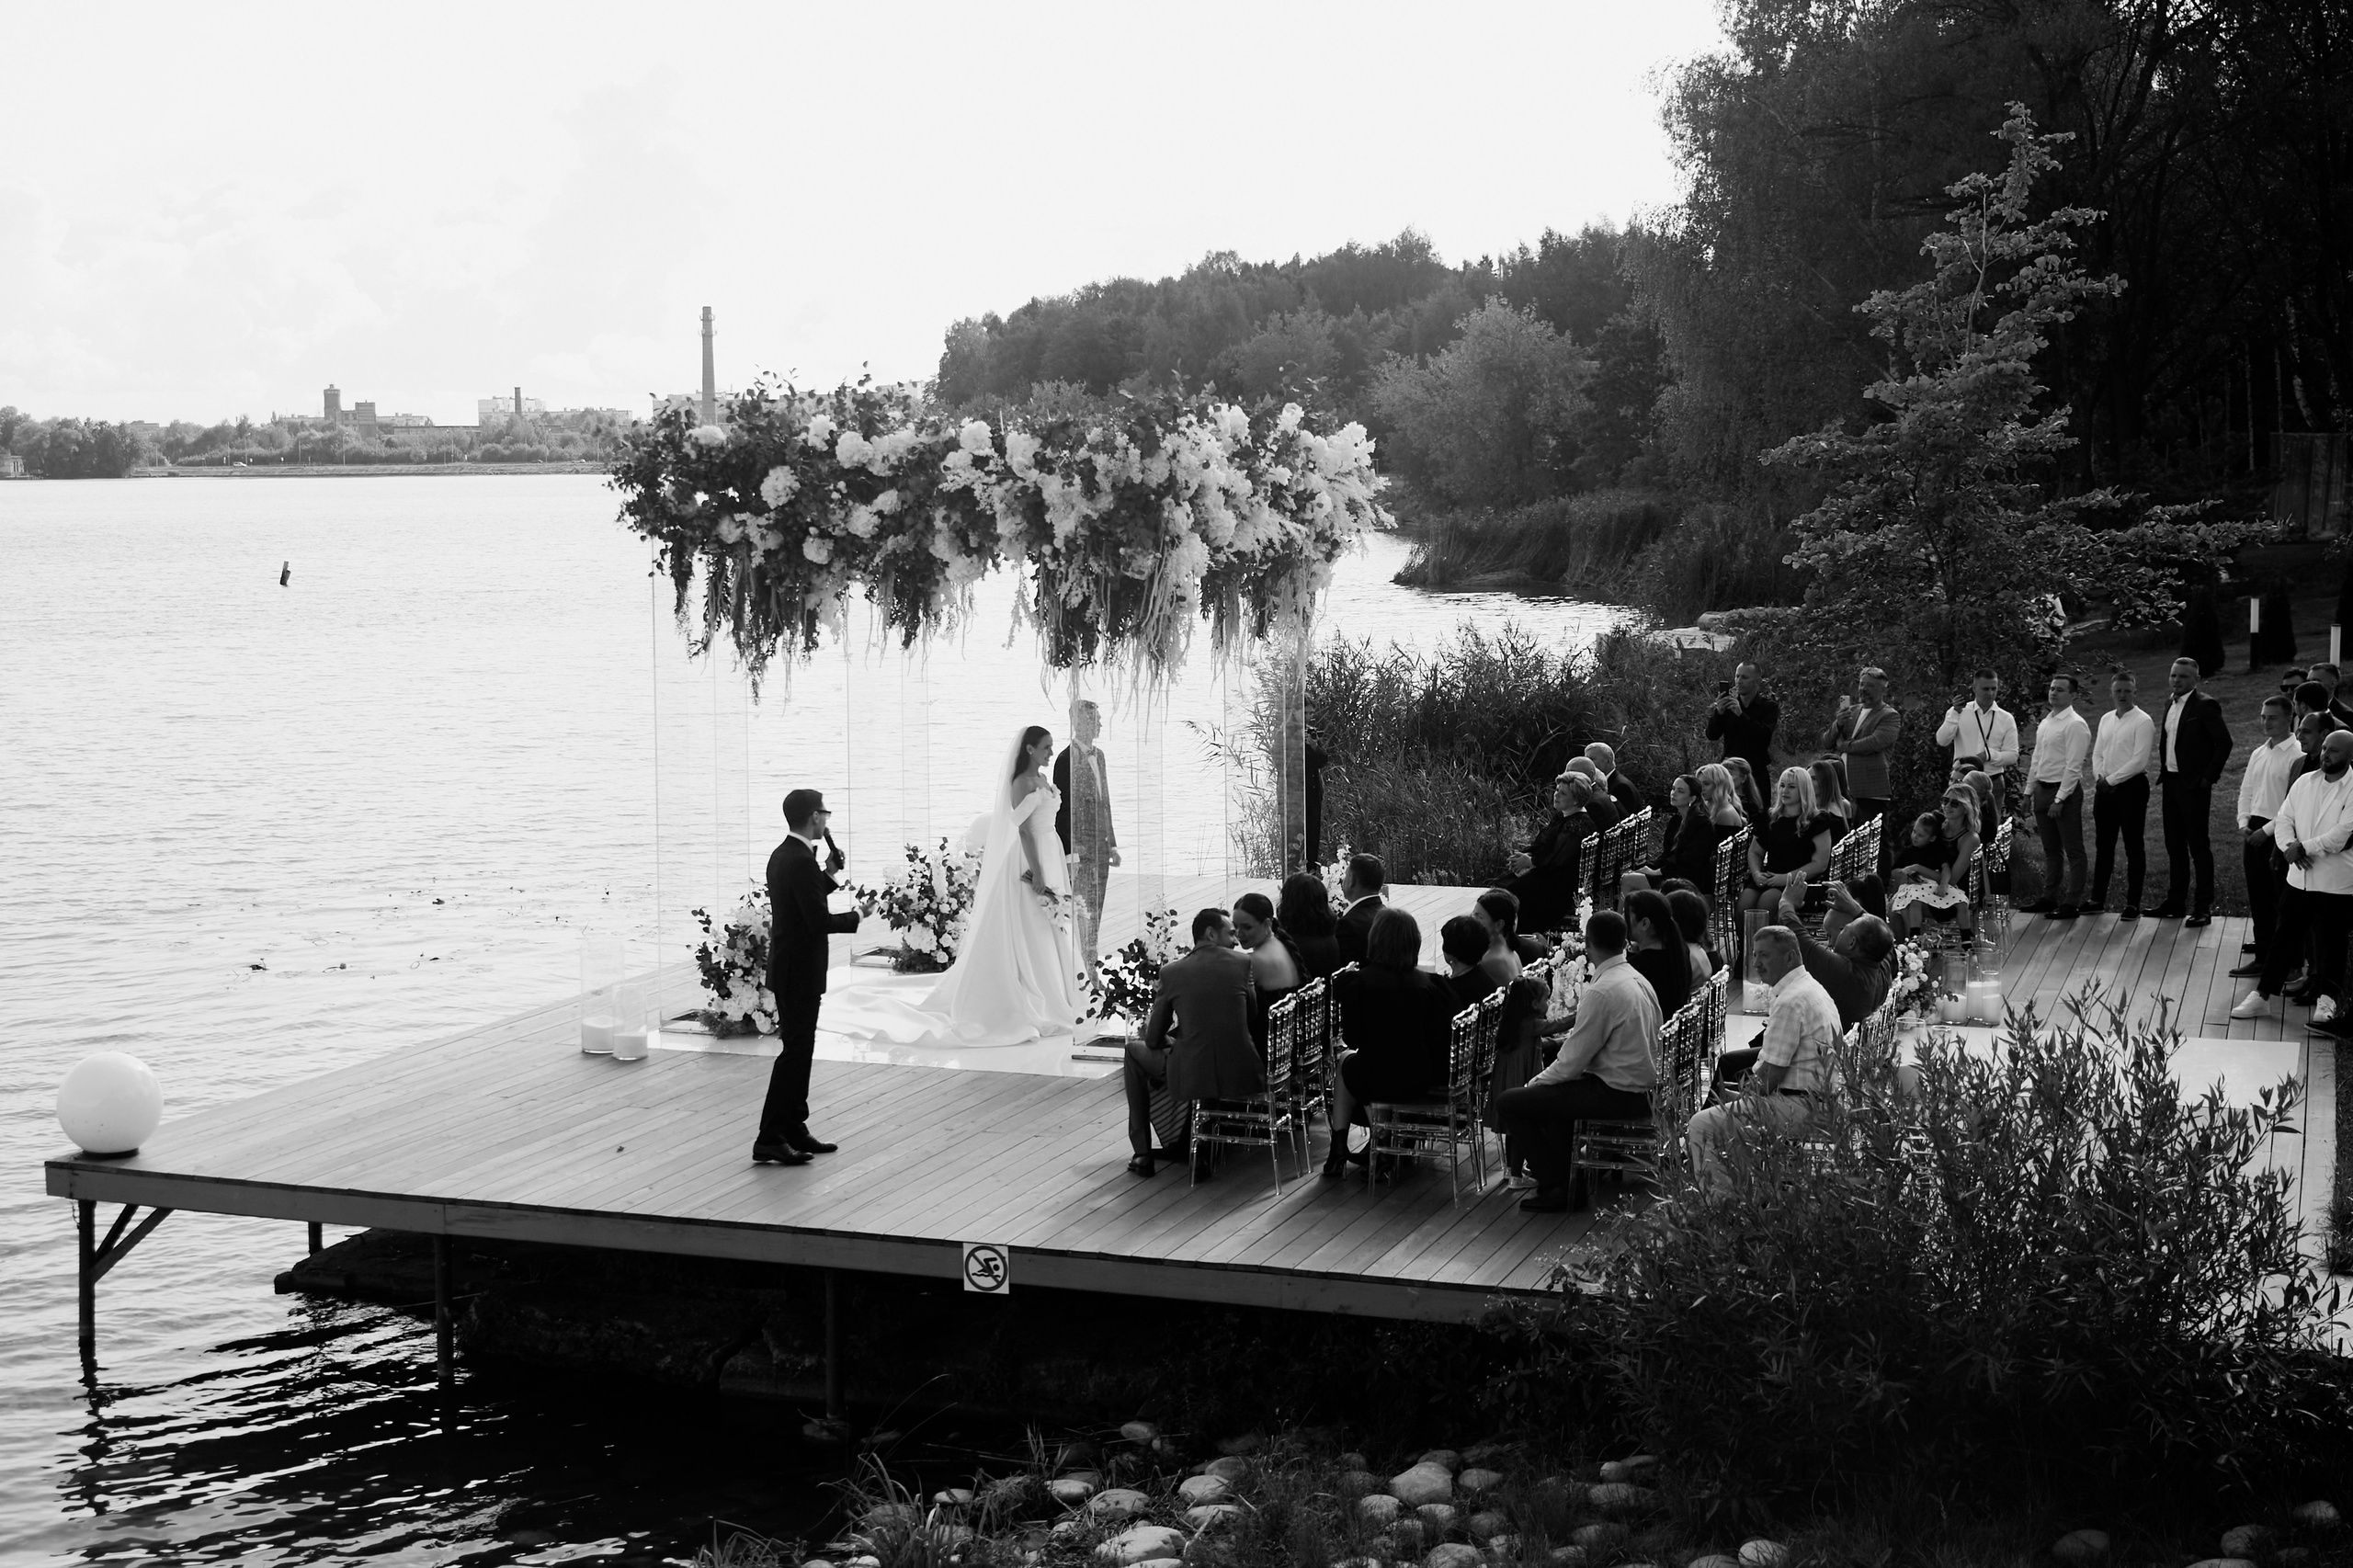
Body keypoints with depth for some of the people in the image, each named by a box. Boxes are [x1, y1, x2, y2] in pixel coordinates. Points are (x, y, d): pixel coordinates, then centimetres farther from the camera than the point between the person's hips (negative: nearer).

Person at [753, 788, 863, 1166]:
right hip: (800, 972, -10)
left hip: (789, 968, 10)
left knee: (799, 1050, 16)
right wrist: (855, 917, -9)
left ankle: (794, 1129, 22)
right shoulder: (802, 862, -21)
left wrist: (828, 875, 14)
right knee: (795, 1052, -6)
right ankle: (769, 1139, -6)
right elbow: (820, 921, -24)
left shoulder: (782, 855, 9)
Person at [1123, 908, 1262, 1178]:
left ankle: (1142, 1153, 22)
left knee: (1134, 1051, 25)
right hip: (1242, 1075, 2)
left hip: (1192, 1077, -2)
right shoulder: (1243, 962, 2)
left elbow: (1153, 1040, 6)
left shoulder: (1171, 971, 0)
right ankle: (1192, 1145, 35)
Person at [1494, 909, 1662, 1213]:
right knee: (1549, 1090, 31)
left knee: (1508, 1103, -5)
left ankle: (1556, 1188, 2)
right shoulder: (1637, 980, 7)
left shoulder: (1602, 991, -21)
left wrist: (1534, 1083, -2)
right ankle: (1569, 1174, 27)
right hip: (1641, 1088, 10)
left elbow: (1572, 1062, -18)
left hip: (1617, 1095, -10)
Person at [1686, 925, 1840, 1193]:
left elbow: (1771, 1077, -19)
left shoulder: (1790, 1001, -20)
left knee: (1700, 1126, -13)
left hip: (1796, 1107, -11)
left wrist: (1751, 1088, 1)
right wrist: (1756, 1077, 11)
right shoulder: (1812, 988, 15)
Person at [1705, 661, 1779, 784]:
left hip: (1757, 773, -2)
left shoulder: (1769, 707, 1)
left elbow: (1765, 736, -15)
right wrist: (1719, 712, -16)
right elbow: (1712, 735, 2)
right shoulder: (1728, 705, 10)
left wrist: (1740, 714, -23)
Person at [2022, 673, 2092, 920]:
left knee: (2073, 850, 0)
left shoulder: (2075, 725, -13)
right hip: (2043, 789, 8)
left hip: (2065, 792, -8)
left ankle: (2072, 903, 2)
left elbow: (2073, 766, -18)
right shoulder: (2045, 722, 13)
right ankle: (2049, 898, 23)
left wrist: (2059, 799, -20)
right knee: (2050, 850, 15)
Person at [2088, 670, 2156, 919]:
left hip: (2131, 787, -6)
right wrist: (2100, 777, -3)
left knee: (2133, 847, -1)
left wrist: (2111, 779, -13)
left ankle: (2133, 903, 3)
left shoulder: (2142, 721, -7)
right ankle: (2098, 898, 18)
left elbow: (2140, 761, -15)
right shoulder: (2106, 719, 14)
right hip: (2105, 788, 6)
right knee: (2104, 845, 11)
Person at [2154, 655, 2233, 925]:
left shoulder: (2205, 706, -12)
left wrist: (2209, 777, -14)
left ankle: (2203, 908, -1)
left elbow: (2224, 742, -15)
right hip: (2171, 782, 8)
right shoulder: (2171, 705, 13)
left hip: (2193, 785, -8)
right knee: (2174, 845, 13)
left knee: (2198, 846, -4)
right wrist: (2163, 774, 11)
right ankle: (2176, 902, 20)